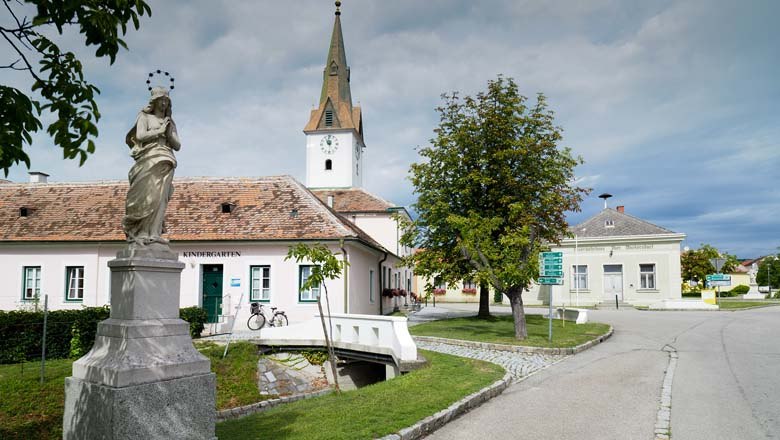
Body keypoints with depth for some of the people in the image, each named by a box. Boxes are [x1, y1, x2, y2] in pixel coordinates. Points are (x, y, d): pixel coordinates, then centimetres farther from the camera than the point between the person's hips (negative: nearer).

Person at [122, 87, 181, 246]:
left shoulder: (170, 122, 24)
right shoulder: (144, 116, 13)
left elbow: (177, 146, 16)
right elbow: (140, 136, -4)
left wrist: (169, 134, -1)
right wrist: (159, 131, -4)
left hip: (165, 162, 3)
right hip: (148, 159, -3)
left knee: (159, 197, -11)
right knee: (145, 197, -12)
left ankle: (154, 233, -18)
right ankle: (138, 233, -9)